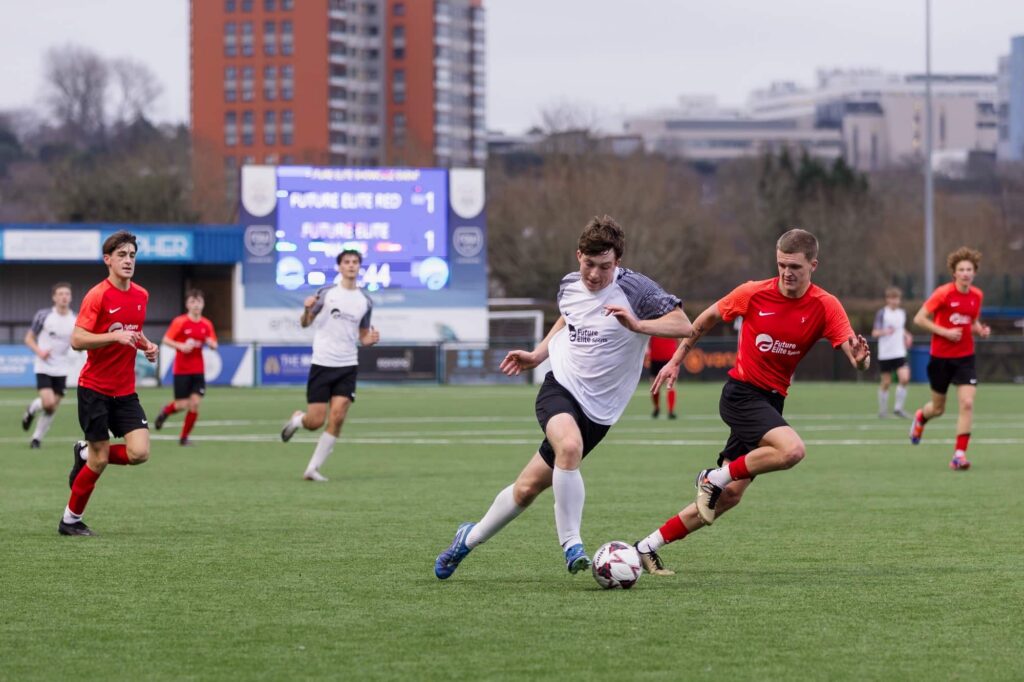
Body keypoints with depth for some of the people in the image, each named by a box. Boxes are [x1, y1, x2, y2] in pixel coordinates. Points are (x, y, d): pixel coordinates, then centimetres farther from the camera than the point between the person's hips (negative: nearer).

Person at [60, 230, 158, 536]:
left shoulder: (141, 295, 7)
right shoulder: (97, 295, -13)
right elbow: (77, 340, -18)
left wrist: (146, 344, 5)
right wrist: (115, 336, -29)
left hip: (125, 391, 6)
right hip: (94, 388, -6)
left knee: (139, 452, -10)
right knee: (99, 459, -3)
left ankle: (86, 455, 19)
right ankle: (71, 520, 16)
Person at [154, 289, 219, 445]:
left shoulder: (206, 324, 5)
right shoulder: (180, 322, -8)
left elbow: (214, 345, 12)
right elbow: (165, 340, -7)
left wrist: (210, 343, -11)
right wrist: (181, 346, -23)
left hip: (198, 370, 4)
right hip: (181, 370, -4)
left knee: (195, 404, -5)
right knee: (182, 404, -4)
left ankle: (184, 437, 8)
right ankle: (165, 411, 31)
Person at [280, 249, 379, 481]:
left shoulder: (365, 302, 8)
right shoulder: (326, 293, -2)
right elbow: (305, 323, 2)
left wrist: (371, 339, -6)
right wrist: (308, 310, -21)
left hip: (348, 366, 3)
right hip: (322, 364, -3)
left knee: (337, 418, -11)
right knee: (315, 422, -4)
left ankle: (313, 468, -2)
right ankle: (298, 419, 33)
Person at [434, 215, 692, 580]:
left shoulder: (634, 289, -13)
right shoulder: (569, 285, 3)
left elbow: (683, 325, -21)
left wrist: (637, 325, -33)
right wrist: (538, 354, 18)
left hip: (598, 408, -1)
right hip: (560, 386, 1)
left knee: (529, 486, 4)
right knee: (569, 446, -33)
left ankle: (470, 537, 28)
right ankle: (571, 544, -23)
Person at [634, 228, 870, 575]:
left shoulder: (825, 306, -6)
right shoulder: (753, 294, -9)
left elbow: (852, 352, -17)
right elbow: (707, 319, 7)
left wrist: (860, 358, -41)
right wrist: (676, 360, 10)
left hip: (771, 401, 4)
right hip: (741, 393, -4)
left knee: (729, 495, 2)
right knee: (792, 450, -31)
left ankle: (648, 547, 12)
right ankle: (714, 478, -11)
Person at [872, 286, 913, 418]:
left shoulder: (902, 313, 10)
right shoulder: (882, 314, -4)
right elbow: (875, 333, -7)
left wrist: (907, 336, 7)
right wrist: (885, 332, -27)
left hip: (899, 353, 3)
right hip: (885, 354, -3)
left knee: (905, 378, -14)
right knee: (886, 382, 2)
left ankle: (898, 407, -1)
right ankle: (883, 410, 17)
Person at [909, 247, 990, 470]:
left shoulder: (977, 295, 1)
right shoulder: (943, 293, -14)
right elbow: (919, 319, -12)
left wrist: (980, 330, -4)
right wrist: (945, 332, -20)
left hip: (965, 357, 3)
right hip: (941, 357, -3)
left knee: (967, 403, -15)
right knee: (938, 408, 12)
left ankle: (959, 454, -10)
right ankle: (921, 417, 50)